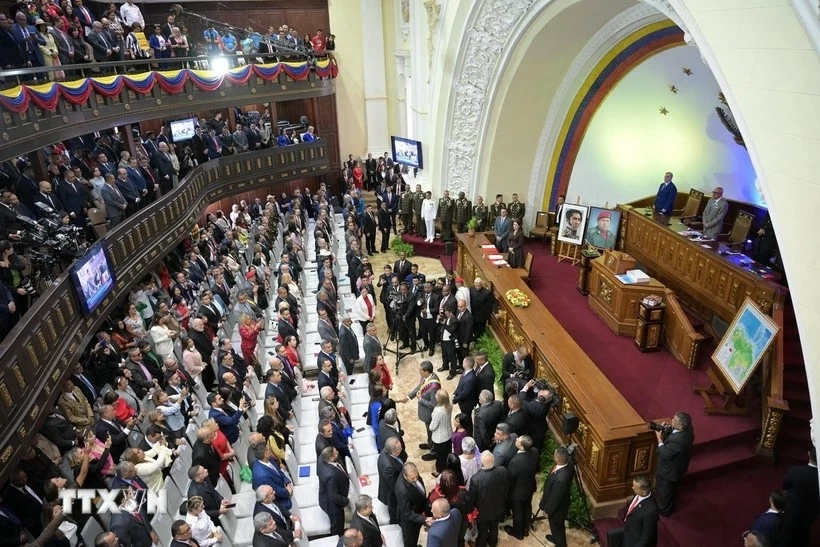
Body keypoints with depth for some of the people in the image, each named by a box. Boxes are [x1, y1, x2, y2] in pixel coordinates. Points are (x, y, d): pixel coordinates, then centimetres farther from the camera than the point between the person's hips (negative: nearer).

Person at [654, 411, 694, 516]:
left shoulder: (678, 440, -45)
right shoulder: (687, 429, -18)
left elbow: (665, 455, -32)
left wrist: (659, 438, -25)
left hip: (668, 472, -8)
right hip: (676, 468, 8)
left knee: (664, 493, 21)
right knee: (671, 490, 34)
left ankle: (664, 510, 45)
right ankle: (670, 507, 57)